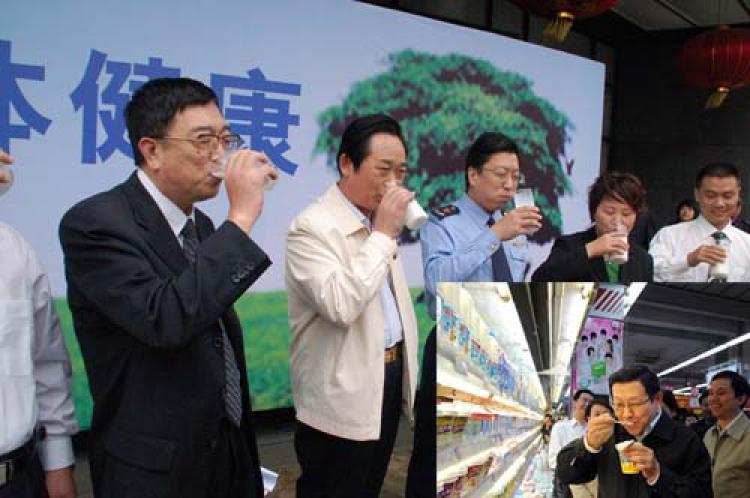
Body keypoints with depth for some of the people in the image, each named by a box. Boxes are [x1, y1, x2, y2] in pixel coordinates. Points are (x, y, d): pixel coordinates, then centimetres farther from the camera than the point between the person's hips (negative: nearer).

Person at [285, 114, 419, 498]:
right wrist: (383, 235, -23)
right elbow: (340, 305, -31)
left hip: (388, 379, 8)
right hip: (341, 400, -8)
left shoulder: (380, 222, 9)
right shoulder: (312, 226, -17)